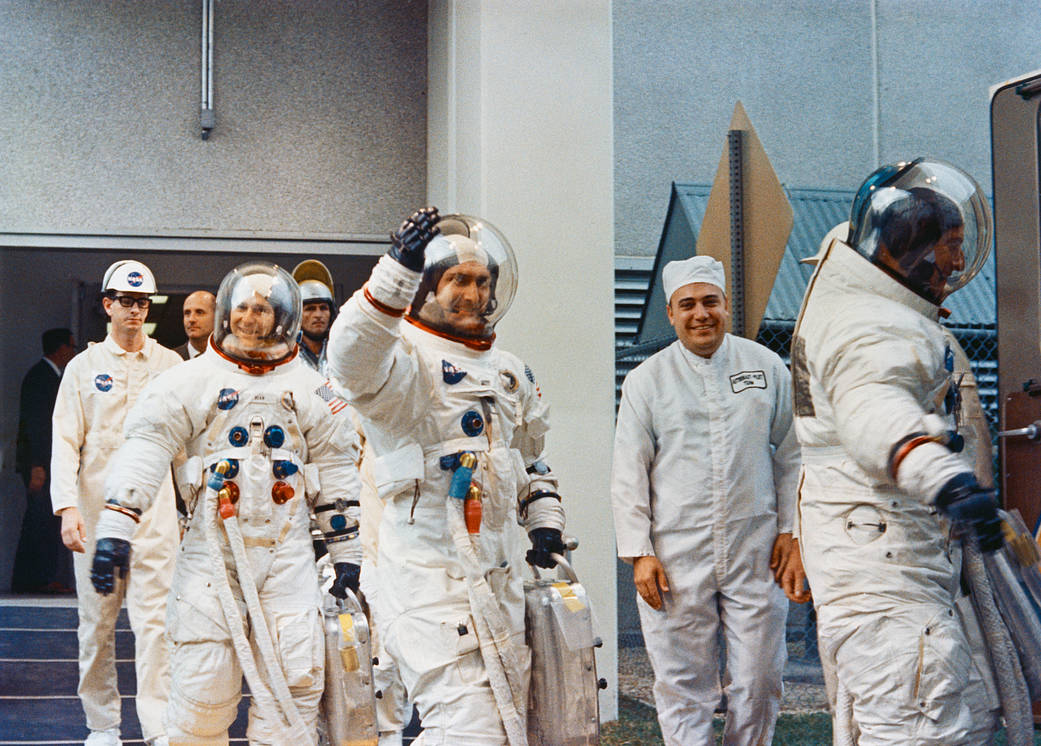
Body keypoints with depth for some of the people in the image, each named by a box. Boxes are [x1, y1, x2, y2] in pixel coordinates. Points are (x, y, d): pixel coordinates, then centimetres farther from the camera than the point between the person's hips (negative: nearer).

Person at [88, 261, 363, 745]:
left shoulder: (308, 388, 12)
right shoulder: (193, 379, 4)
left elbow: (336, 469, 14)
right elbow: (146, 446, -4)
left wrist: (345, 550, 12)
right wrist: (115, 527, -15)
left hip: (287, 553, 2)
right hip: (211, 549, -2)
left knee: (294, 683, -2)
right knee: (202, 685, -4)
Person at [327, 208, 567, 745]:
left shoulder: (509, 372, 18)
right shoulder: (406, 358, -8)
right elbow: (352, 360, -33)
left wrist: (543, 516, 15)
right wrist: (396, 273, -43)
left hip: (500, 578, 8)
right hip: (431, 575, -8)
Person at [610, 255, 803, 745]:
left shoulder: (768, 368, 8)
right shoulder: (647, 379, 3)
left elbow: (790, 455, 14)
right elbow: (628, 474, 3)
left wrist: (790, 529, 8)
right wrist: (638, 552, -4)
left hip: (754, 554, 1)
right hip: (675, 556, -1)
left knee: (758, 680, 4)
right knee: (682, 682, 2)